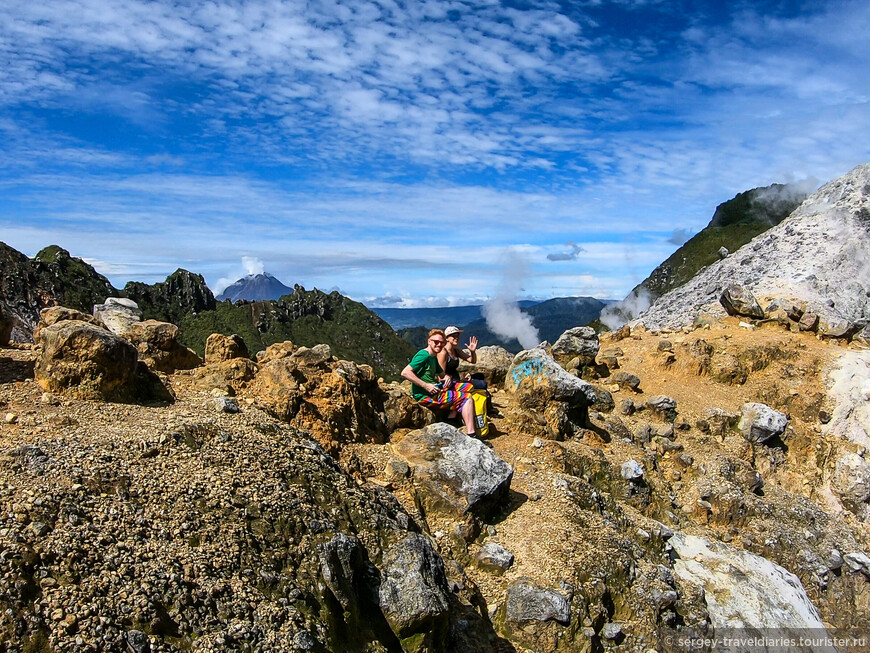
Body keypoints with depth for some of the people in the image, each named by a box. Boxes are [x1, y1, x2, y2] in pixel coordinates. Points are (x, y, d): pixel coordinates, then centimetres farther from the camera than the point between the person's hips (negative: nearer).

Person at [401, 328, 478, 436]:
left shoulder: (434, 357, 17)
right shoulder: (423, 355, -13)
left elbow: (442, 375, 25)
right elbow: (405, 372, -24)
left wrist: (447, 377, -1)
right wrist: (426, 386, -25)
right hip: (425, 395, -10)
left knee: (469, 387, 11)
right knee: (466, 398, -13)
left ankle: (452, 417, -2)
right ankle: (471, 435, -19)